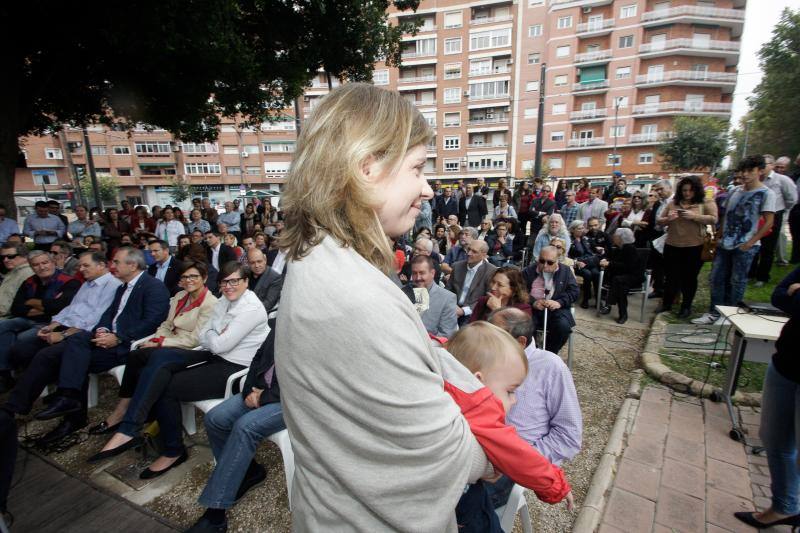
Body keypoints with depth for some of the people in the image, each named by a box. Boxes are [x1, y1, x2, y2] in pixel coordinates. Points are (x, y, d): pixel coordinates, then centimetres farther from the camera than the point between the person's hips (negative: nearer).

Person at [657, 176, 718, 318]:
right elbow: (660, 222, 10)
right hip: (672, 246, 3)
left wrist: (694, 216, -21)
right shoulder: (673, 203, 8)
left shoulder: (706, 202, 1)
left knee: (689, 277, 8)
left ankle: (686, 306, 21)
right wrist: (668, 219, -11)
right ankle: (666, 304, 23)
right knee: (671, 276, 11)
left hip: (694, 247, -3)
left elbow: (713, 219, -10)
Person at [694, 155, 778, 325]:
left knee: (737, 282, 4)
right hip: (725, 244, 6)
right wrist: (720, 236, 9)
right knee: (716, 278, 8)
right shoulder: (735, 191, 9)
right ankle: (714, 313, 18)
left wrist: (750, 242, -13)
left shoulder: (766, 194, -8)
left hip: (745, 247, -6)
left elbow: (768, 222, -10)